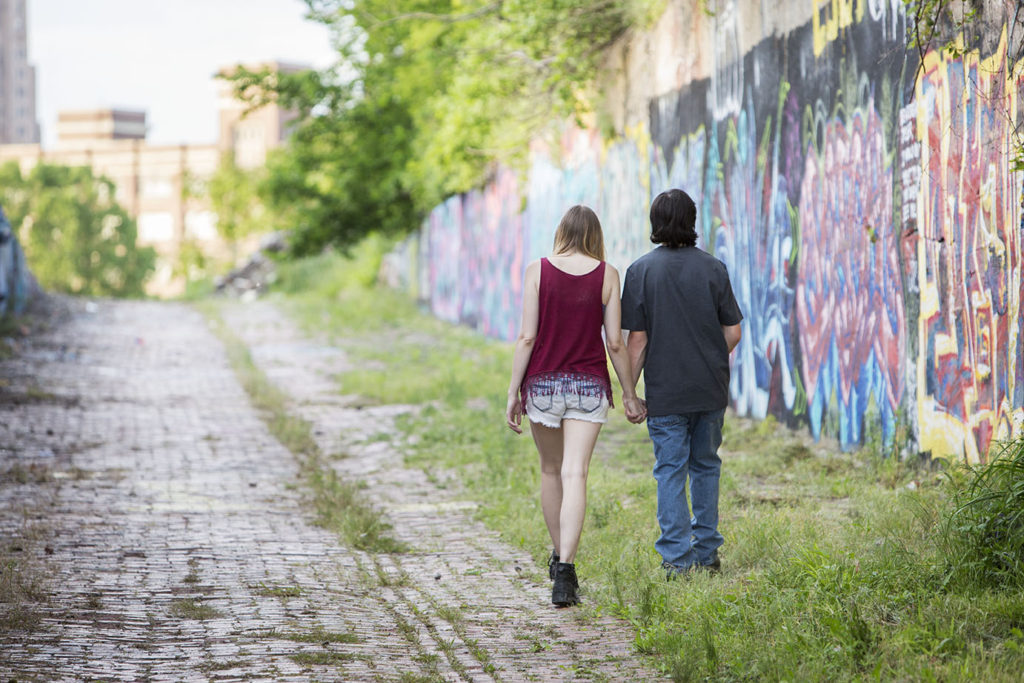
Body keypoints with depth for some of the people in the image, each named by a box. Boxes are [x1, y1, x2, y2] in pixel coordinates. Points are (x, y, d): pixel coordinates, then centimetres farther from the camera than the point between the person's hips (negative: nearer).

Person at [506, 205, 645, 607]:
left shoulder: (538, 272, -4)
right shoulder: (606, 275, -2)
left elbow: (527, 337, -6)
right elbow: (615, 342, -2)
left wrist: (513, 392, 0)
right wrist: (629, 393, 9)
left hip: (543, 382, 1)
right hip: (589, 384, -1)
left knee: (550, 471, 18)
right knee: (575, 475, -6)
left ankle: (559, 557, 32)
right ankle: (565, 573, -17)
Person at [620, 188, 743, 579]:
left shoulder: (641, 271, -6)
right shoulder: (713, 268, -1)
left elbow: (637, 339, -8)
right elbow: (733, 333, 1)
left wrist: (629, 392, -1)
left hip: (665, 390, -2)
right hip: (710, 388, 2)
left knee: (670, 470, 2)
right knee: (705, 466, 15)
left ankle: (677, 559, -3)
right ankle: (706, 553, 18)